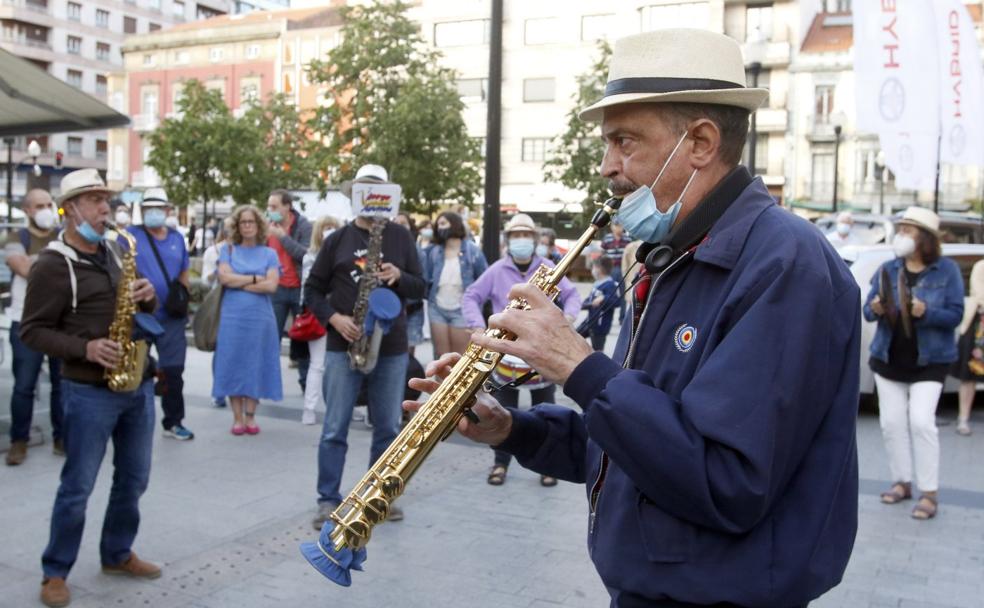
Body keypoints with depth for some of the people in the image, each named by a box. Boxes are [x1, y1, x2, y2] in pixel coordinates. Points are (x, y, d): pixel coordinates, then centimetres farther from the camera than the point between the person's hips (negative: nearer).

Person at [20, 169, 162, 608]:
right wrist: (85, 348, -22)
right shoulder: (52, 265, -10)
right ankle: (55, 572, 17)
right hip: (90, 391, -7)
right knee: (77, 486, 1)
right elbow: (32, 332, -10)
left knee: (133, 478, 15)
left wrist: (148, 297, -5)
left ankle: (117, 555, 32)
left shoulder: (114, 250, 11)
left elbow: (142, 308, 19)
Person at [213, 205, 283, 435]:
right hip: (232, 317, 0)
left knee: (255, 365, 2)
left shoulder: (269, 253, 7)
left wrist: (238, 283, -7)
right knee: (233, 365, 0)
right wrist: (255, 279, -7)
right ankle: (237, 417, 8)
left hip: (261, 318, 0)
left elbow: (271, 286, -7)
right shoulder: (228, 249, 9)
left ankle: (250, 416, 12)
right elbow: (224, 277, -7)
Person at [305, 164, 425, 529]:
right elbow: (312, 290, 5)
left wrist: (399, 278, -15)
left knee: (388, 428, 10)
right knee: (334, 429, 2)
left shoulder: (400, 238, 6)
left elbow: (420, 288, 6)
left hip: (391, 348, 2)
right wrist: (333, 318, -12)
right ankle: (328, 500, 12)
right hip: (343, 346, -1)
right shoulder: (337, 239, 3)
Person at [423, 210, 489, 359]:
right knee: (441, 356, 11)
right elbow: (425, 277, 2)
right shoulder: (433, 251, 3)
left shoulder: (472, 251, -6)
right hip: (437, 309, 3)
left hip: (462, 310, -3)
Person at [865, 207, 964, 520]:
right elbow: (868, 309, 5)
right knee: (892, 422, 6)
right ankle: (901, 482, 22)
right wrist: (875, 309, -19)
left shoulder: (947, 269, -6)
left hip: (929, 362, -4)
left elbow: (955, 314, -9)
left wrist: (926, 313, -27)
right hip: (888, 359, 4)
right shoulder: (888, 268, 4)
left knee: (921, 421, -13)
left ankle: (929, 493, -3)